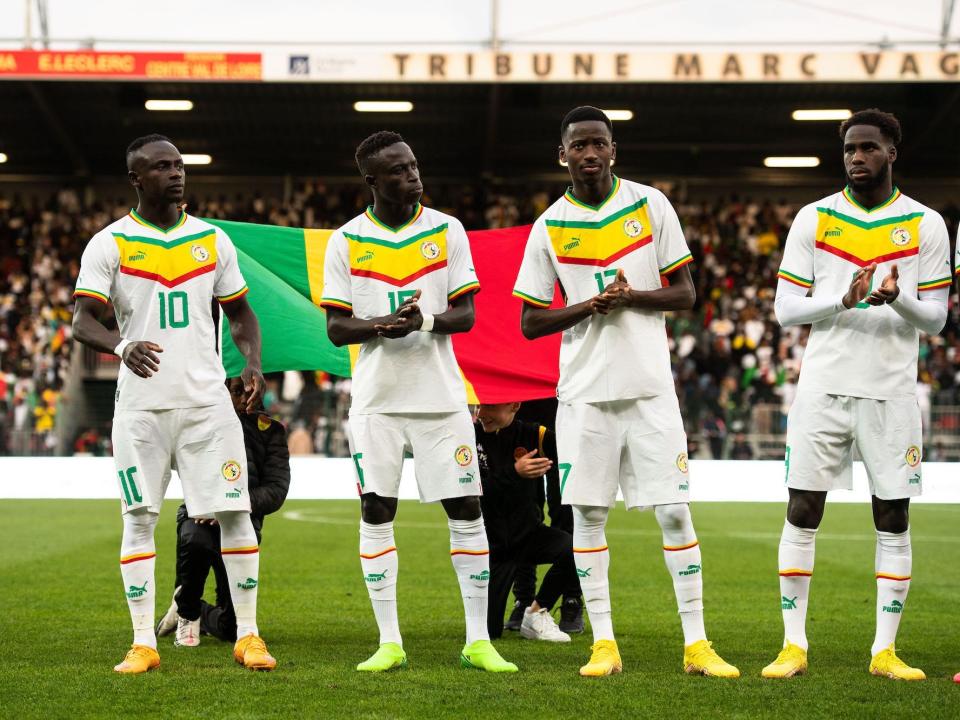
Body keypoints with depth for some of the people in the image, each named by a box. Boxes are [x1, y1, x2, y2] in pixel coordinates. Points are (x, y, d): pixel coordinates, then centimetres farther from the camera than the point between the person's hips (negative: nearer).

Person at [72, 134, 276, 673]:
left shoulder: (213, 240, 9)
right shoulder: (110, 244, 0)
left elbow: (241, 312, 17)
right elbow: (83, 321, -8)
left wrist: (253, 364, -2)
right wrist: (121, 346, -29)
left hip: (207, 400, 2)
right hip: (141, 404, -2)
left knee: (235, 513, -1)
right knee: (140, 519, 0)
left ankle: (248, 634, 9)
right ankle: (144, 643, 7)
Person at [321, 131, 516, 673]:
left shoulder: (447, 230, 2)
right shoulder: (347, 241, 1)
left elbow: (466, 315, -1)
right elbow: (335, 327, 0)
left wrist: (425, 322, -21)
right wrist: (380, 326, -20)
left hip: (441, 397, 0)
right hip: (377, 399, 0)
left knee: (466, 511, -1)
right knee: (376, 513, 0)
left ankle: (478, 640, 6)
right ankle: (389, 643, 8)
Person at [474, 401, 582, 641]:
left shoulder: (532, 435, -6)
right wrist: (513, 473, -31)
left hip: (529, 533, 1)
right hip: (492, 545, -1)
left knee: (573, 549, -32)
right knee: (488, 632, -10)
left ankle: (536, 613, -5)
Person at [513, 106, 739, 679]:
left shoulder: (651, 205, 2)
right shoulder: (550, 227, 2)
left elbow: (686, 293, 4)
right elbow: (531, 323, 5)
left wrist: (632, 297, -15)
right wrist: (590, 306, -12)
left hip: (650, 384, -1)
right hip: (585, 390, 1)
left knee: (675, 512, -3)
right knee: (587, 514, 2)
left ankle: (696, 643, 3)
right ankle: (604, 642, 11)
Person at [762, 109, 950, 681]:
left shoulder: (926, 225, 4)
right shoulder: (813, 219, 4)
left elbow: (936, 317, 4)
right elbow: (785, 308, 2)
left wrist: (899, 299, -17)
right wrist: (844, 300, -16)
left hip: (892, 391, 0)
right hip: (824, 386, 0)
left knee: (894, 520, 1)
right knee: (803, 513, -1)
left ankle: (885, 650, 9)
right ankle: (794, 645, 7)